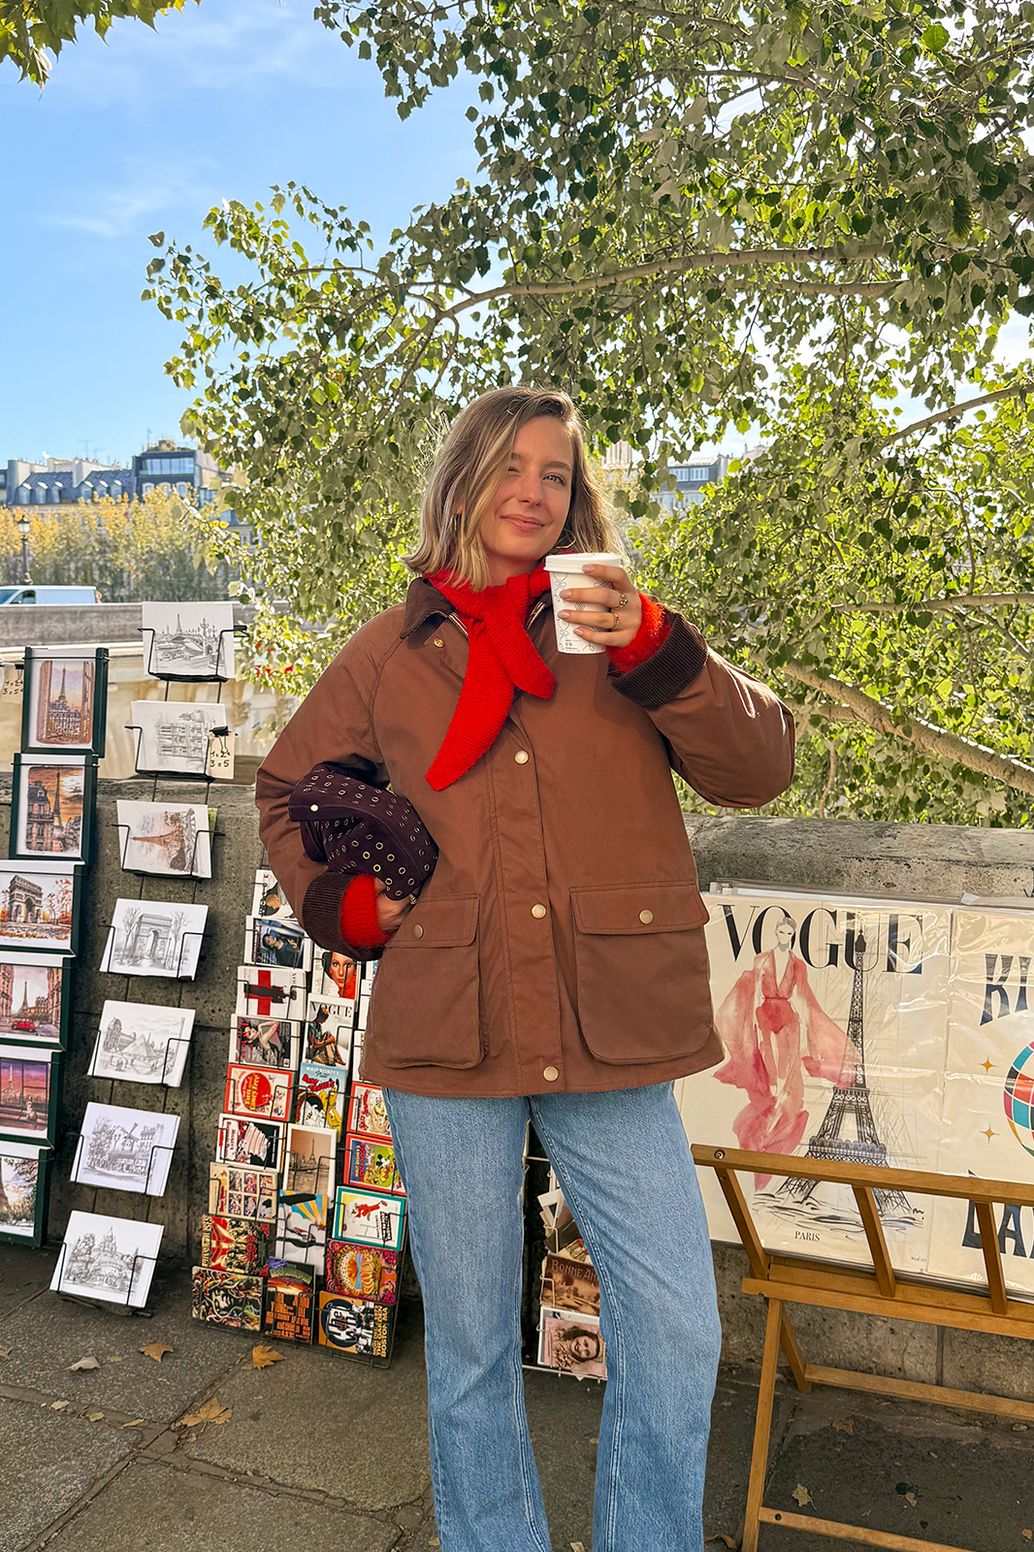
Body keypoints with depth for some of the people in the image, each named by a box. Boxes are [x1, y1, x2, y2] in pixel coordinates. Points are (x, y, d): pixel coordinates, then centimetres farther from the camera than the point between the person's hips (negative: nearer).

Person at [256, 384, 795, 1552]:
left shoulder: (618, 631, 6)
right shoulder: (392, 648, 8)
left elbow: (759, 769, -4)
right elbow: (287, 788, 21)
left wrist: (653, 651, -18)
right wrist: (338, 902, 4)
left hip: (610, 1030, 0)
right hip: (445, 1030, 1)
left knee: (676, 1326, 3)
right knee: (468, 1340, 14)